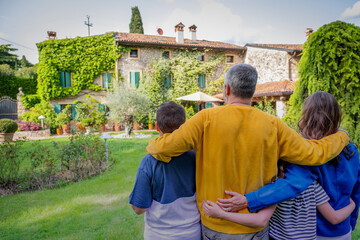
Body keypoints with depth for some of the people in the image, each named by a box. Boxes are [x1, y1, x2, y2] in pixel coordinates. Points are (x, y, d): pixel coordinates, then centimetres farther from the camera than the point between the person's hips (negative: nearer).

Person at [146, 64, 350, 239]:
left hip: (214, 224, -1)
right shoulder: (272, 126, -11)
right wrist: (342, 137, 17)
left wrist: (152, 147, 3)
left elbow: (165, 147, -21)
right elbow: (313, 154, -3)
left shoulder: (207, 118, -17)